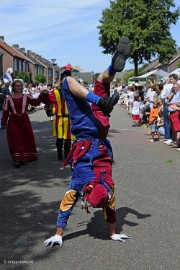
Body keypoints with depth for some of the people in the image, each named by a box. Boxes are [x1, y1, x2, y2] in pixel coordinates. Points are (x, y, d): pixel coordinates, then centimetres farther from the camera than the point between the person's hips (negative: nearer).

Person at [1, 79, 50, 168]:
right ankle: (17, 159, -4)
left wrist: (41, 96, -25)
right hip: (13, 122, -1)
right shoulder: (9, 98, 3)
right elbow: (5, 111, 3)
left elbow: (35, 102, -10)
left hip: (24, 121, 1)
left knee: (26, 139, 6)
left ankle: (25, 157, 21)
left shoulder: (26, 97, 4)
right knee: (15, 140, -5)